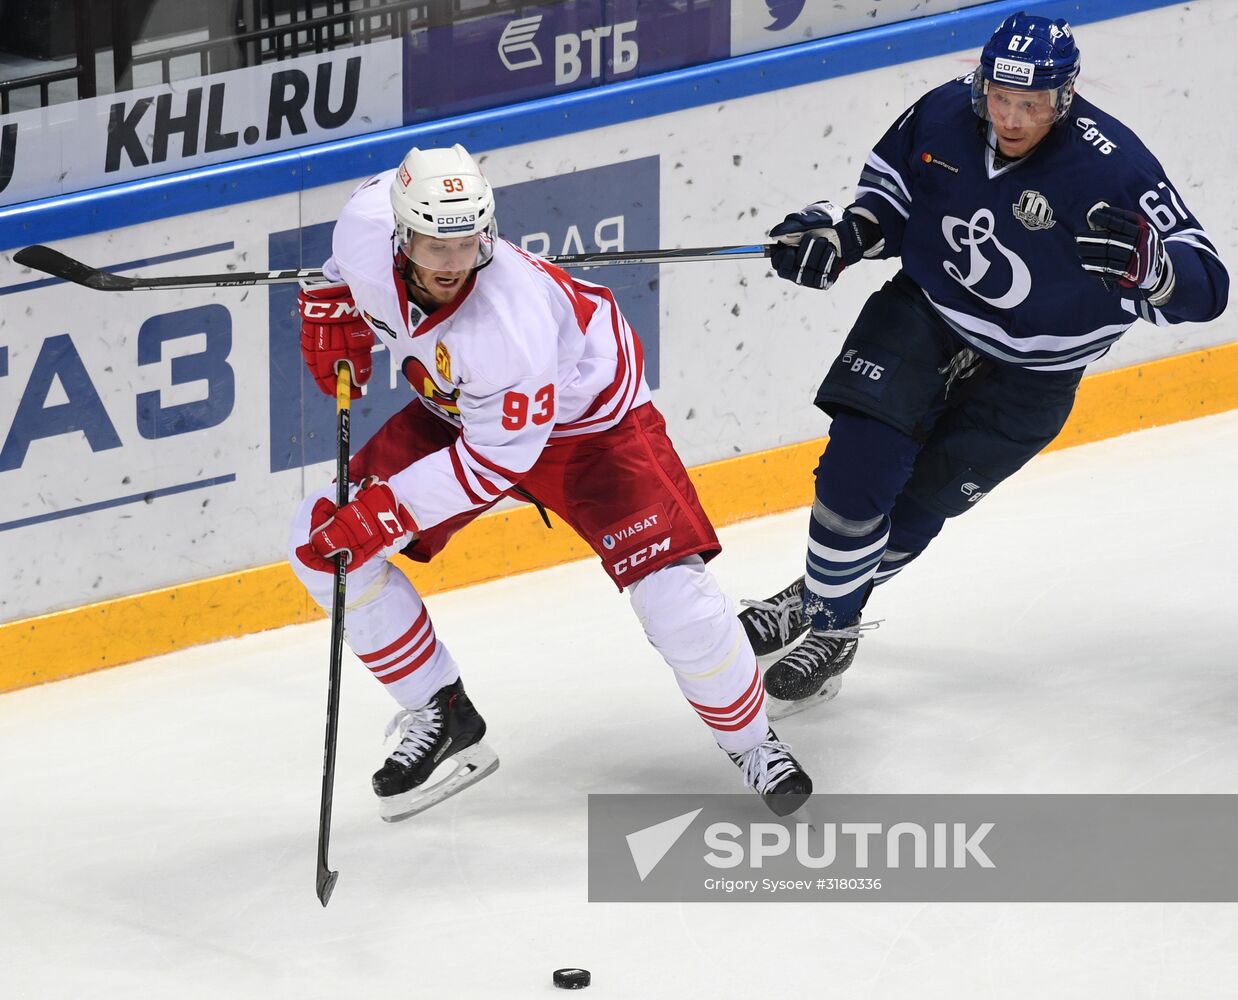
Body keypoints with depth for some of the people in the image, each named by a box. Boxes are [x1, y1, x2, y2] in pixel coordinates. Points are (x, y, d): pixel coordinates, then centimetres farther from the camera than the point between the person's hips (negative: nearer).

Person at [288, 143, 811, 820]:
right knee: (320, 541, -6)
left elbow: (497, 459, -31)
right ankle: (442, 717, 8)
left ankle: (752, 744, 9)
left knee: (670, 591, -20)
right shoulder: (367, 226, -27)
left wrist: (383, 513, -33)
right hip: (452, 409, 6)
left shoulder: (511, 319, -42)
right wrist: (331, 312, 0)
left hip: (585, 417, -6)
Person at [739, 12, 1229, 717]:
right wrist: (843, 235, -9)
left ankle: (831, 624, 28)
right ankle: (819, 600, 12)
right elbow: (893, 185, 9)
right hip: (923, 314, 3)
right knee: (856, 467, -13)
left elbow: (1205, 288, -26)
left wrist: (1145, 264, -47)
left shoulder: (1112, 167, -26)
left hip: (1027, 374, -2)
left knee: (910, 512, 2)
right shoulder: (944, 115, -14)